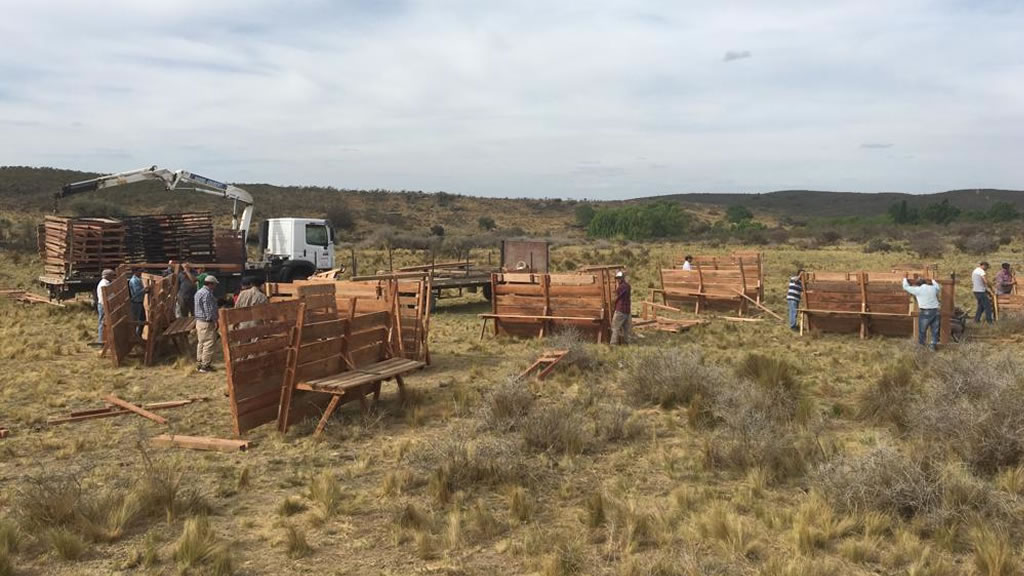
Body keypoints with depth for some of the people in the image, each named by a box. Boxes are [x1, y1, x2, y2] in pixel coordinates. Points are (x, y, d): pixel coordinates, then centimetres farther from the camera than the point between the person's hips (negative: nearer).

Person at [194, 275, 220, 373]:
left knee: (200, 343, 15)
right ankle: (205, 365, -4)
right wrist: (214, 321, -15)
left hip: (199, 321, 11)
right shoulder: (207, 293, -18)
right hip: (207, 322, -11)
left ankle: (199, 364, 21)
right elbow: (209, 309, -21)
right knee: (208, 344, -6)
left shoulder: (199, 292, 16)